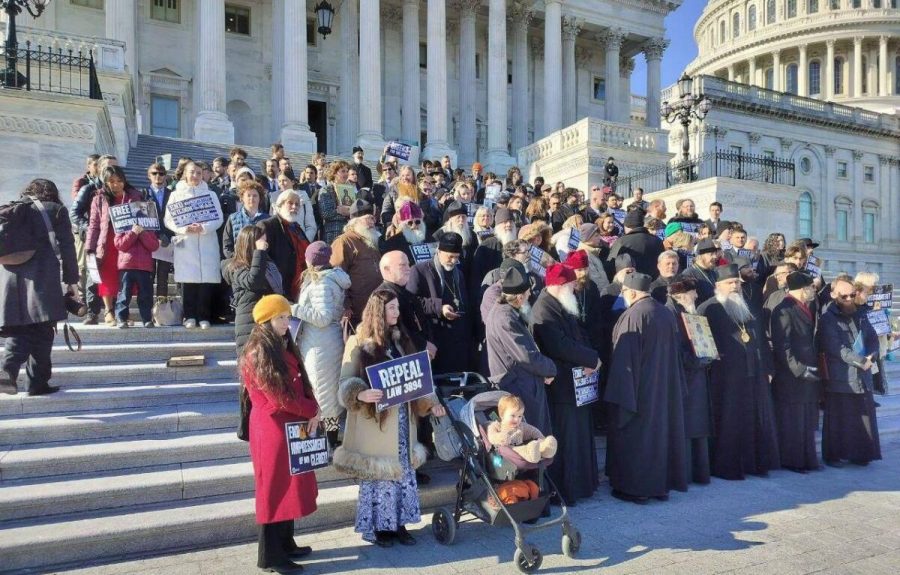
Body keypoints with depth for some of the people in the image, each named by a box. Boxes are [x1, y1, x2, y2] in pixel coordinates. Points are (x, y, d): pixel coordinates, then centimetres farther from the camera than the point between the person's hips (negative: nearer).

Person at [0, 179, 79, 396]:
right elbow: (65, 246, -2)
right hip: (42, 281, -4)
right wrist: (71, 280, 1)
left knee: (18, 332, 9)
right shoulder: (56, 210, 5)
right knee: (42, 333, 2)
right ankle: (38, 382, 5)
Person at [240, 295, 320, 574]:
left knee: (289, 486, 17)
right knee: (275, 489, 2)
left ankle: (286, 544, 30)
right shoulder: (258, 353, -17)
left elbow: (302, 383, 11)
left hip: (293, 426, 9)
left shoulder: (284, 346, 11)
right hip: (273, 428, -9)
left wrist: (311, 413, -5)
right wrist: (313, 411, -9)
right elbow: (278, 397, -20)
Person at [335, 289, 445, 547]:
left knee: (403, 470, 10)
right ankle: (374, 526, 19)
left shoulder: (400, 340, 10)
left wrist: (430, 402, 2)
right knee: (378, 472, 3)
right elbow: (346, 381, -10)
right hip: (374, 419, -6)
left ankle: (398, 523, 23)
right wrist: (361, 394, -30)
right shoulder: (359, 342, -7)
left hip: (402, 419, 6)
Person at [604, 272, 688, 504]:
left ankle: (635, 488, 10)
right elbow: (674, 352, 13)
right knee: (661, 429, 15)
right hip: (665, 386, 8)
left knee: (635, 435, 3)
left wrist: (621, 394, -15)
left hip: (640, 386, -8)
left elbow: (625, 356, -19)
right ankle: (662, 485, 24)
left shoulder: (633, 315, -18)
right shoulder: (667, 313, 6)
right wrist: (672, 384, 20)